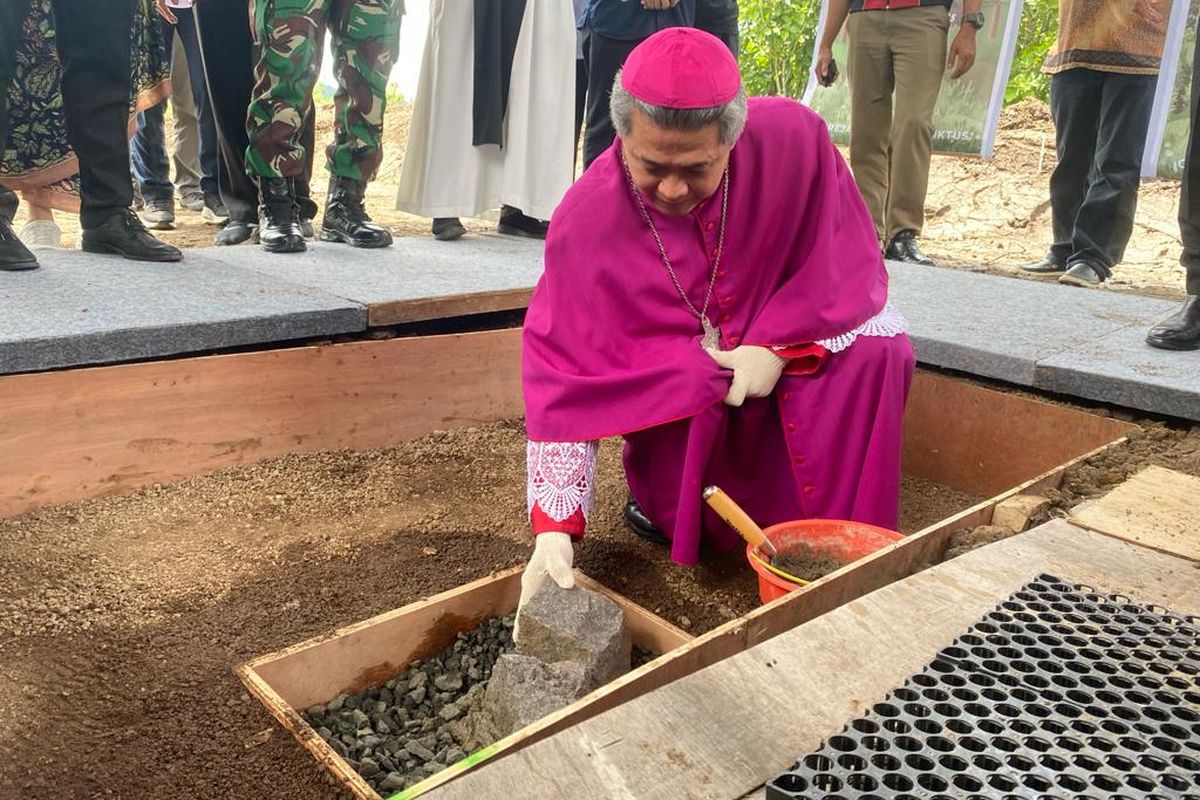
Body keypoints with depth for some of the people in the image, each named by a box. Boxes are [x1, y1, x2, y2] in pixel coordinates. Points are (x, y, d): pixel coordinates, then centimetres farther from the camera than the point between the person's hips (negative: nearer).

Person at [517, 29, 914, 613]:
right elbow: (564, 376, -27)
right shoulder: (586, 218, -26)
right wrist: (554, 529, -33)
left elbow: (845, 259, -10)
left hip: (795, 344, 2)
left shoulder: (794, 139, -24)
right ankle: (660, 496, 0)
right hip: (667, 383, -1)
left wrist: (779, 345, -24)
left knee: (877, 351, -26)